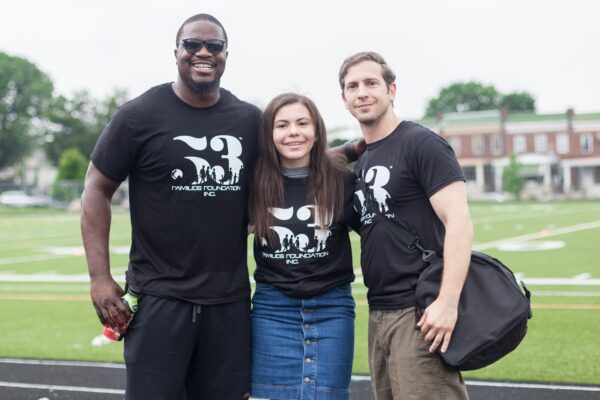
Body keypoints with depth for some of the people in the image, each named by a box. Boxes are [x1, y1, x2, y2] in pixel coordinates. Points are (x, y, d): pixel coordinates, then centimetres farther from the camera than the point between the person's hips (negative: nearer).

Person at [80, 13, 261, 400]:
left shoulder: (251, 120, 5)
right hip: (158, 296, -3)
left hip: (230, 300, 3)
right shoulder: (139, 116, -4)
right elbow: (97, 191, -1)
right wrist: (100, 278, -8)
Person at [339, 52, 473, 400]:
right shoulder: (361, 162, 16)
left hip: (419, 311, -8)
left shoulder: (422, 144, -7)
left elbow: (459, 222, -16)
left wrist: (448, 301, -24)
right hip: (379, 312, 8)